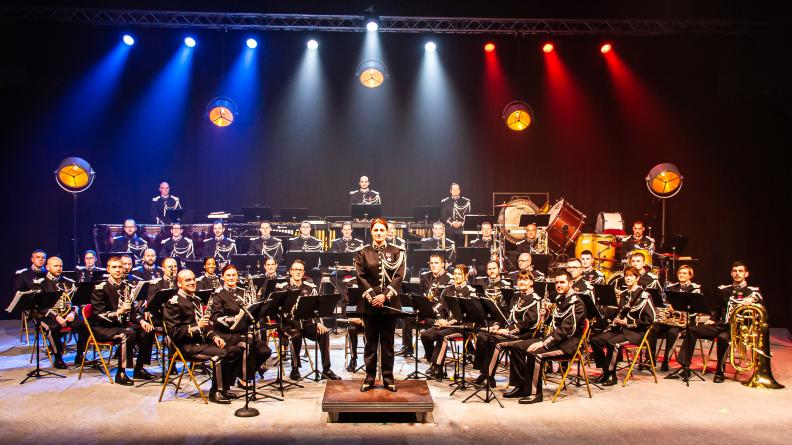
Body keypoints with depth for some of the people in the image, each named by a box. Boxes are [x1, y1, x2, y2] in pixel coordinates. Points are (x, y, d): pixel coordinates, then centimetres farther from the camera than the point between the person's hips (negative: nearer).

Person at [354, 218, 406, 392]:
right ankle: (369, 378, 15)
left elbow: (398, 276, -4)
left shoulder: (396, 252, 4)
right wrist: (372, 297, -14)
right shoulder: (363, 253, 5)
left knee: (388, 342, 7)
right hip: (369, 303, 0)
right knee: (371, 342, 6)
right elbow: (361, 277, -2)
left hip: (389, 302, 0)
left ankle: (388, 378, 15)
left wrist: (385, 296, -15)